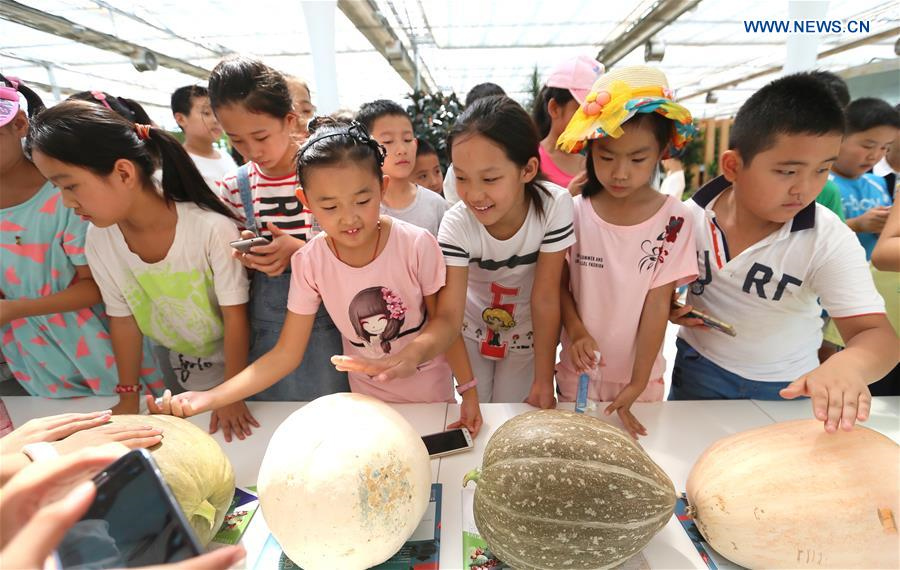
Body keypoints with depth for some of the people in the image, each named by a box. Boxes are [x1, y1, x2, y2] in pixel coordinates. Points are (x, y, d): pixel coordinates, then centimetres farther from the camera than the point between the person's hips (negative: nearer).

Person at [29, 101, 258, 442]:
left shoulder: (213, 228, -31)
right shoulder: (98, 241, -14)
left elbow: (234, 316, -22)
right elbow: (123, 319, -1)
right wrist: (128, 394, 4)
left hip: (238, 356, -4)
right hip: (181, 364, 4)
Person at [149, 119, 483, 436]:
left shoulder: (417, 245, -24)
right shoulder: (310, 262, -18)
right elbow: (286, 354, -12)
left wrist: (469, 389, -11)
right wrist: (209, 398, -23)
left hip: (431, 391, -1)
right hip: (368, 395, 1)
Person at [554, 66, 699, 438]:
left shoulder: (672, 219, -11)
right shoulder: (574, 212, -8)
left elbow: (658, 303, -11)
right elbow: (560, 284, -2)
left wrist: (638, 383, -13)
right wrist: (577, 332, -19)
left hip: (638, 378, 0)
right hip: (579, 371, 1)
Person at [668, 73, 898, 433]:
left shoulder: (831, 241, -21)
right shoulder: (689, 217, -16)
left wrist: (847, 365, -50)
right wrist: (666, 306, -21)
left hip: (784, 388, -1)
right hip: (698, 371, 1)